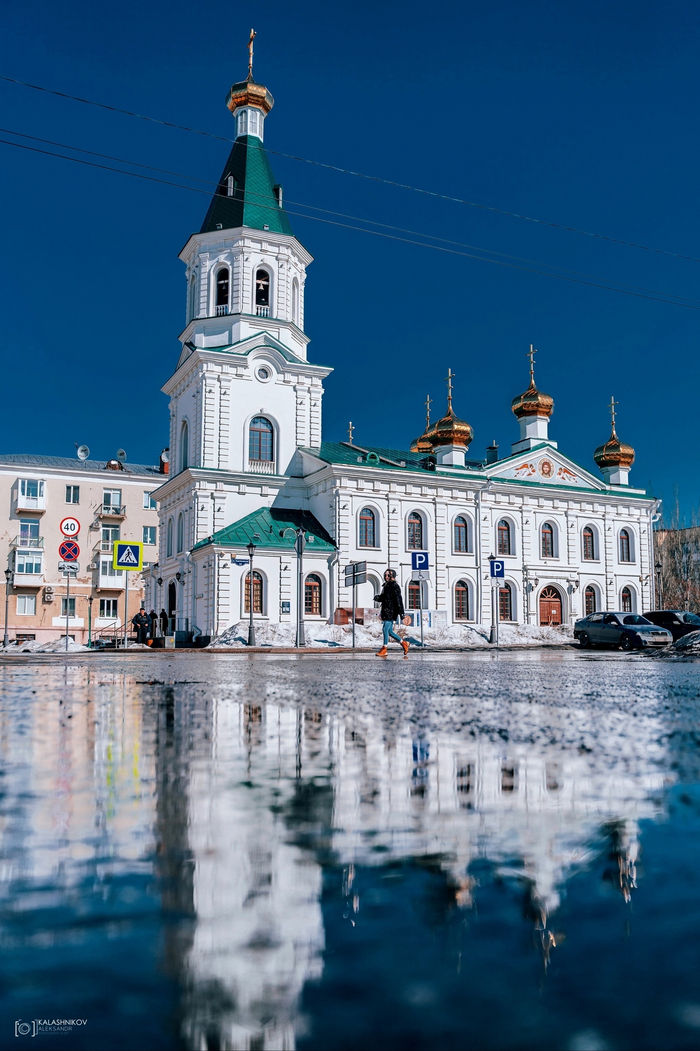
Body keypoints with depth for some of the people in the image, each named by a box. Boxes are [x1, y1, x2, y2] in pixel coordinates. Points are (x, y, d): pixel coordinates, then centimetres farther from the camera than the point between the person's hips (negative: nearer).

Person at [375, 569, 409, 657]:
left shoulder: (395, 586, -9)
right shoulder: (386, 586, 16)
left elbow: (398, 599, -15)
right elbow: (383, 598, 25)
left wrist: (401, 612, -20)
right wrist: (378, 598, 2)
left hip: (391, 611, -9)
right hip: (385, 611, 9)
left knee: (385, 629, -11)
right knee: (389, 631, 11)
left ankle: (384, 649, -3)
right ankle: (403, 643, 24)